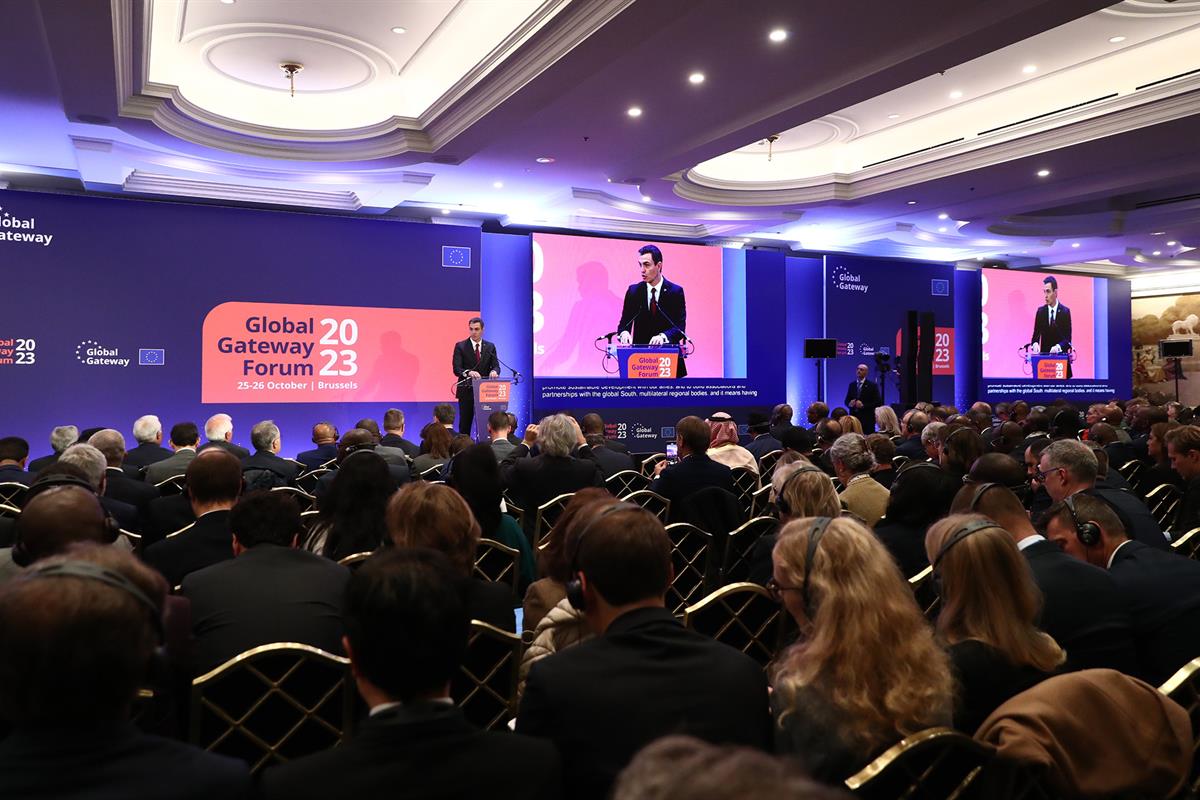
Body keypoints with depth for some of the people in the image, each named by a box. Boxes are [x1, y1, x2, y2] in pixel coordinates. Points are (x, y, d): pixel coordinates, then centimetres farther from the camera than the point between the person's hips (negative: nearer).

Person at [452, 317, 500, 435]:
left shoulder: (490, 347, 8)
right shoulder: (460, 346, -1)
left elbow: (496, 366, 0)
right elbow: (456, 369, -10)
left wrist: (494, 371, -25)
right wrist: (469, 372, -31)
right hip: (466, 391, -2)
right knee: (465, 424, 3)